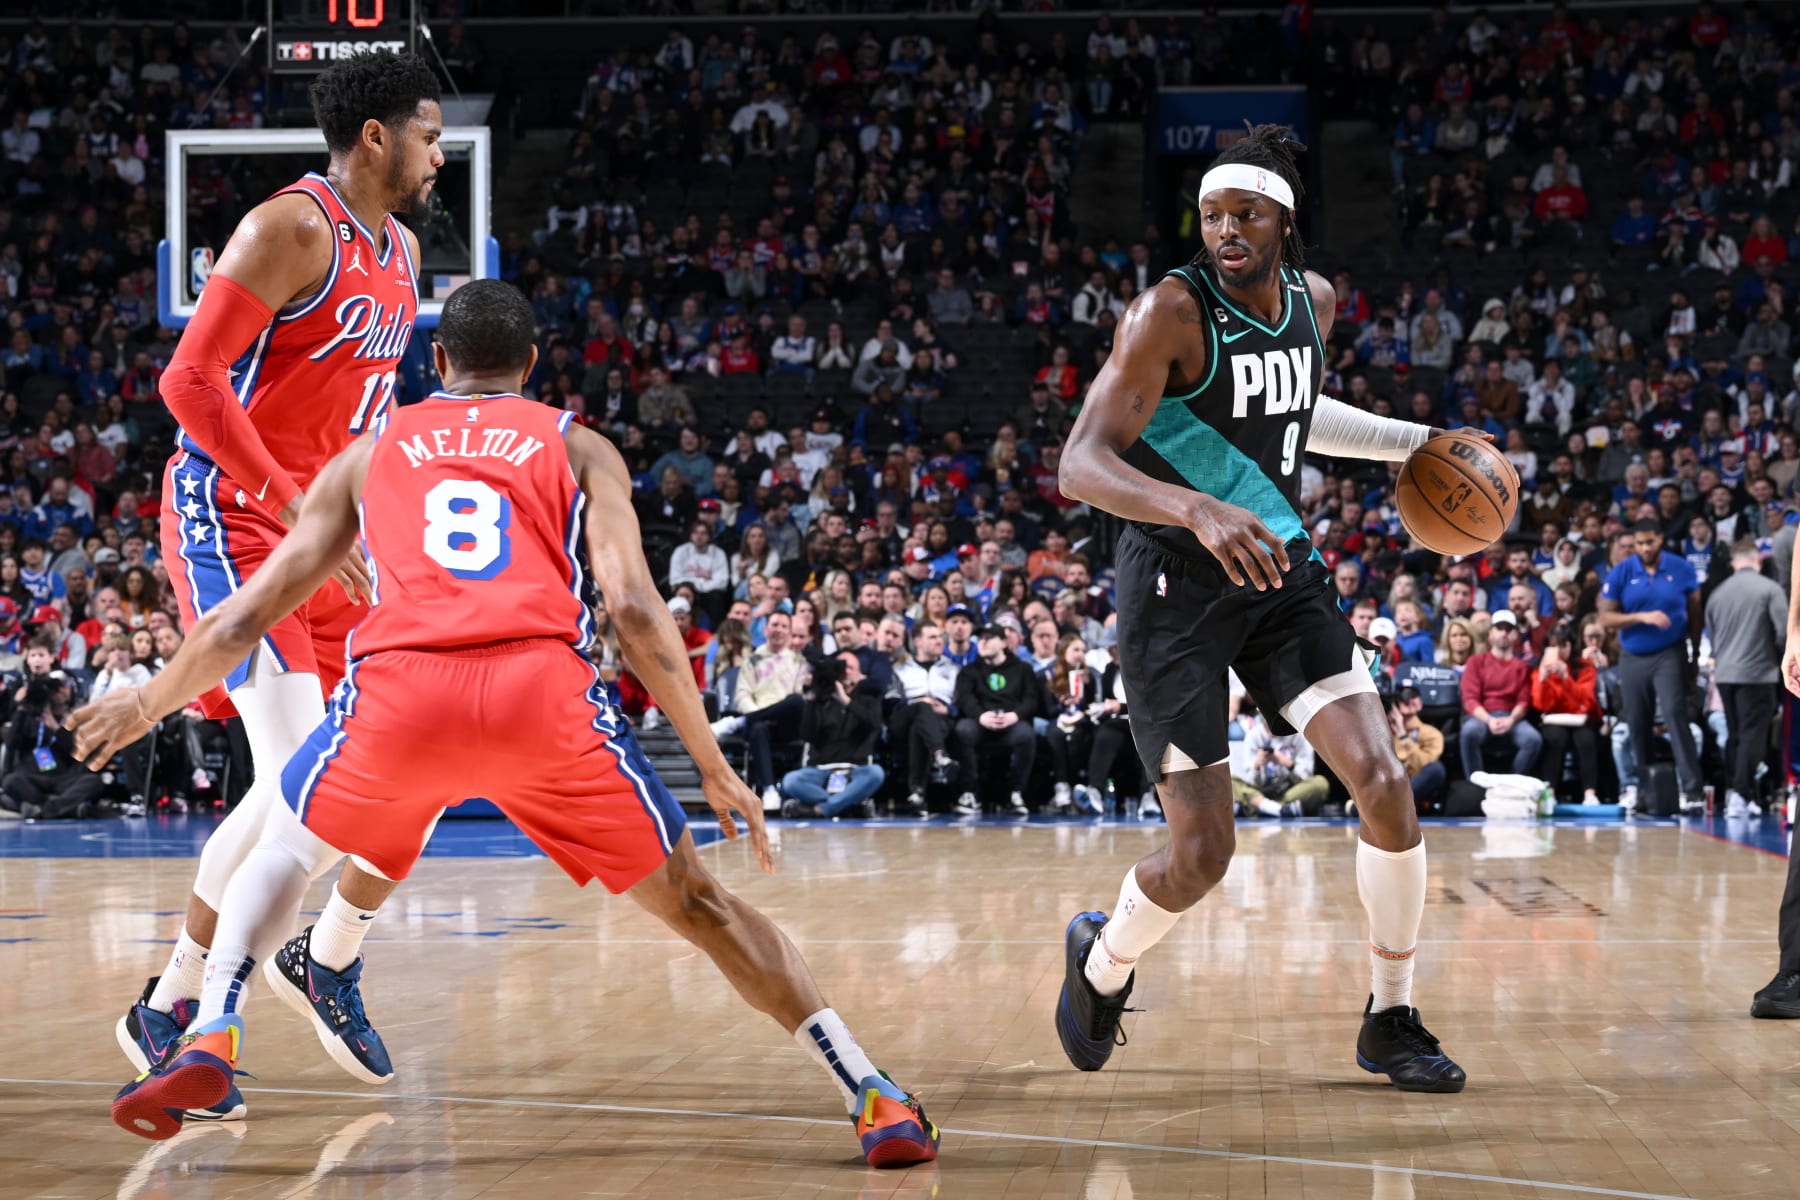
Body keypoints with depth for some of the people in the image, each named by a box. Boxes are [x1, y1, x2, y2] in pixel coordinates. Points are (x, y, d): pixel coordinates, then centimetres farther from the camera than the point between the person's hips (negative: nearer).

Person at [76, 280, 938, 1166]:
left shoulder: (370, 452, 29)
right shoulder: (579, 449, 24)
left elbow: (247, 617, 29)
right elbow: (633, 606, 8)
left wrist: (146, 705, 45)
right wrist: (714, 768, 12)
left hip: (399, 690, 1)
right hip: (543, 689, -1)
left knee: (283, 852, 30)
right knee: (693, 901, 14)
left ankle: (208, 1040, 8)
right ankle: (874, 1101, 6)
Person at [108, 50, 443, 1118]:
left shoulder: (401, 250, 13)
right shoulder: (291, 228, -15)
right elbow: (190, 380, -20)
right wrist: (292, 505, -24)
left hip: (326, 524, 9)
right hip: (232, 517, -9)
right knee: (300, 772, -20)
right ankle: (169, 1013, -9)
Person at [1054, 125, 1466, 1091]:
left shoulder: (1312, 301, 4)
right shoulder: (1172, 311, -18)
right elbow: (1080, 466, -27)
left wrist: (1416, 442, 19)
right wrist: (1198, 511, -43)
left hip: (1280, 568, 6)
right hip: (1175, 583, -6)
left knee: (1383, 782, -9)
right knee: (1202, 851, -8)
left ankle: (1391, 1020, 9)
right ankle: (1102, 961, 26)